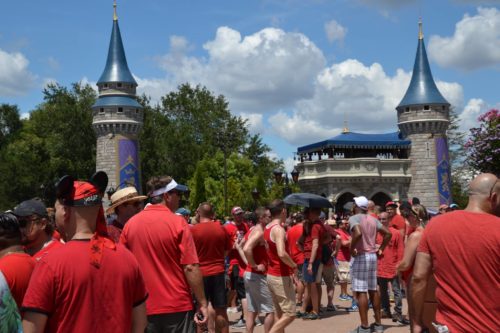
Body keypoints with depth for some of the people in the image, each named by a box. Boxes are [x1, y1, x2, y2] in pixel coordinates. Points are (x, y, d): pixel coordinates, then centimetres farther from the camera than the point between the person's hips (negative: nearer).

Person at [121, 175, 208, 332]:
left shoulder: (130, 224, 2)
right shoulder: (178, 223, -11)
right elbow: (191, 267, -14)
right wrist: (202, 303, -7)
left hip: (143, 308, 4)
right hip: (177, 306, -3)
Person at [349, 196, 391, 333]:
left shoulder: (354, 218, -10)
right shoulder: (373, 219, 12)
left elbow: (358, 233, -29)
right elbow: (388, 233, 10)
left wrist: (352, 248, -16)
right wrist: (381, 249, 13)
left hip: (360, 256, -8)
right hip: (373, 256, 8)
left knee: (360, 292, -5)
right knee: (373, 290, 14)